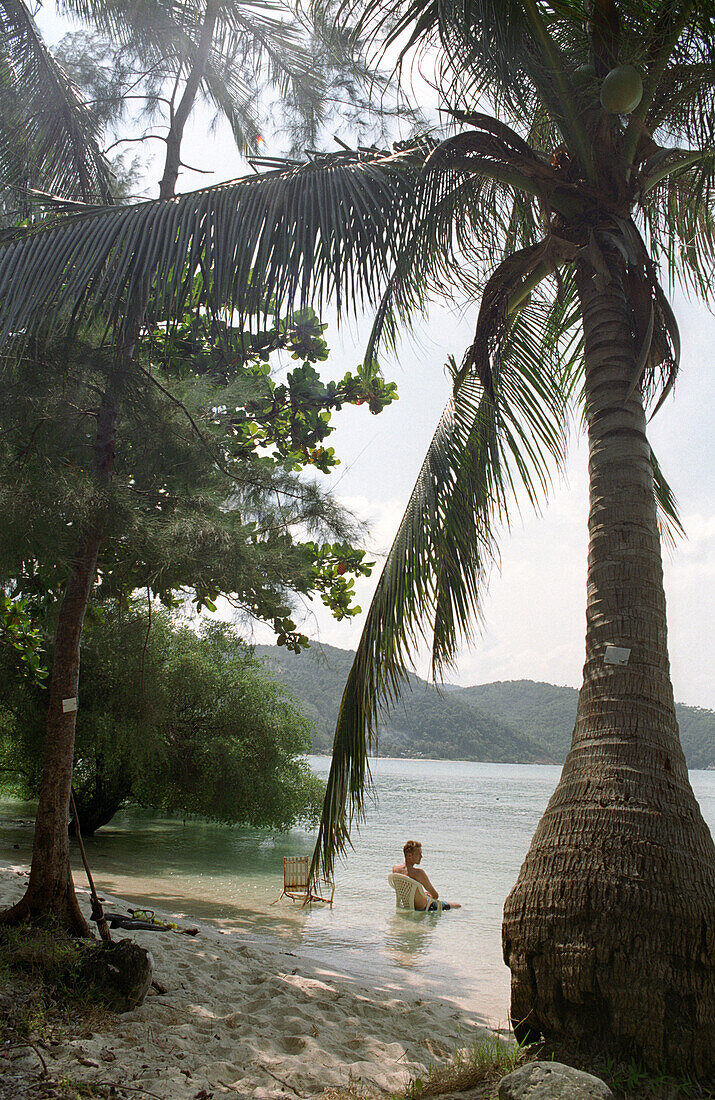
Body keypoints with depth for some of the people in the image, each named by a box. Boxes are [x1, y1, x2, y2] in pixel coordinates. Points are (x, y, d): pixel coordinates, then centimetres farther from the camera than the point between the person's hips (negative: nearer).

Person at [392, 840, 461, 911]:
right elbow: (436, 895, -21)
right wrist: (431, 898, 2)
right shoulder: (418, 872, -33)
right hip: (423, 908, -7)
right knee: (458, 905, 9)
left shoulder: (395, 868, -12)